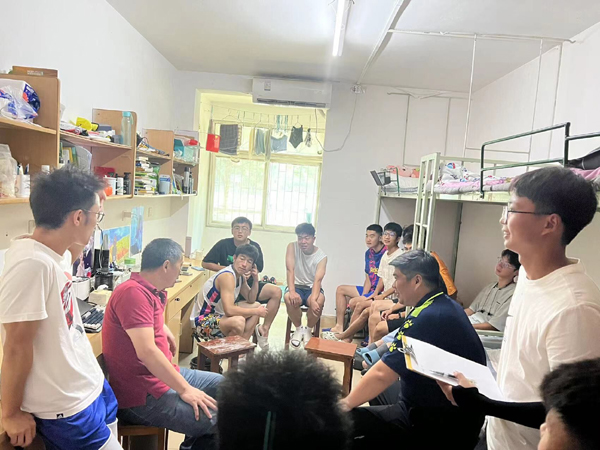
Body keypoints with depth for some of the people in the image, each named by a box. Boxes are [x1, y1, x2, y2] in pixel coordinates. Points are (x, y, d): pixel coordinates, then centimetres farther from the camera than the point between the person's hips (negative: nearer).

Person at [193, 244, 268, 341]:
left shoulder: (240, 275, 3)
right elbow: (229, 310, -35)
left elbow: (251, 300, 14)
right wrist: (256, 311, -22)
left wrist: (256, 280, -2)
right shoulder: (227, 276, -25)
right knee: (238, 321, -38)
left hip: (220, 313, 11)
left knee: (257, 305, 15)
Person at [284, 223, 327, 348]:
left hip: (312, 287, 0)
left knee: (319, 300, -35)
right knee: (288, 298, -34)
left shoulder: (321, 256, -12)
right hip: (296, 286, 1)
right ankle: (298, 329, -4)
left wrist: (313, 300, -41)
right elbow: (290, 269, -18)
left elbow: (318, 280, -23)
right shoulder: (292, 247, -9)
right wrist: (292, 291, -34)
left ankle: (308, 330, -5)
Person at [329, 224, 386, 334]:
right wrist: (362, 296, -7)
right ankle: (339, 327, 10)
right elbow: (368, 279, 9)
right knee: (341, 289, 13)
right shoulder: (369, 253, 9)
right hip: (371, 290, 10)